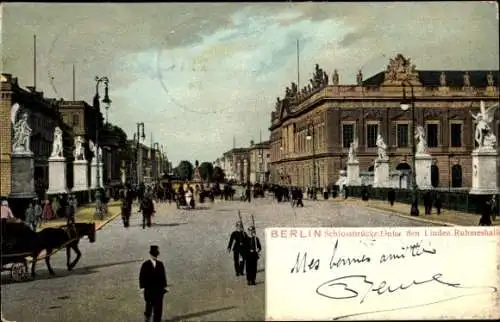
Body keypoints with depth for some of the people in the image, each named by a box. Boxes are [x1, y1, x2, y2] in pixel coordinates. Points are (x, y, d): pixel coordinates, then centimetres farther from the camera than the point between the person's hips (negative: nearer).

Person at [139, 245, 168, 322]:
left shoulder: (160, 264, 2)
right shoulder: (145, 265, -6)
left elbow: (163, 275, 5)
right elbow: (142, 277, -5)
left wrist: (164, 286, 4)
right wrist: (142, 288, -10)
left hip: (159, 289, 1)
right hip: (149, 290, -1)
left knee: (158, 308, -1)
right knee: (149, 306, 16)